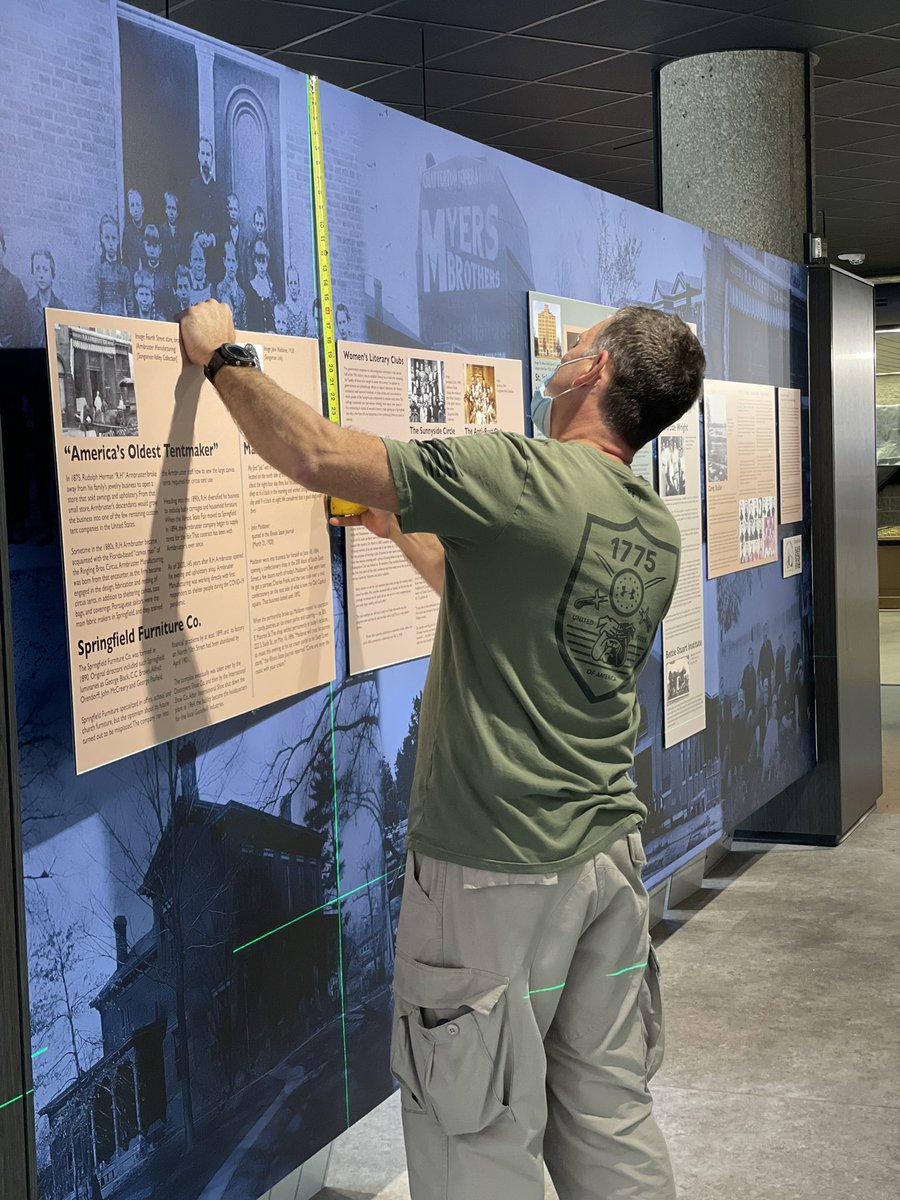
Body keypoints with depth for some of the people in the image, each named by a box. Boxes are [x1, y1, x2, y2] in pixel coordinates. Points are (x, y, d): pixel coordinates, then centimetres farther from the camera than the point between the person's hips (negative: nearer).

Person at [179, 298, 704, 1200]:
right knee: (608, 1113, 18)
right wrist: (401, 526, 27)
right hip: (609, 850, 8)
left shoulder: (524, 478, -18)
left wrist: (220, 358, -1)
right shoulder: (659, 533, 7)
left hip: (496, 866, -8)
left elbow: (316, 455, -17)